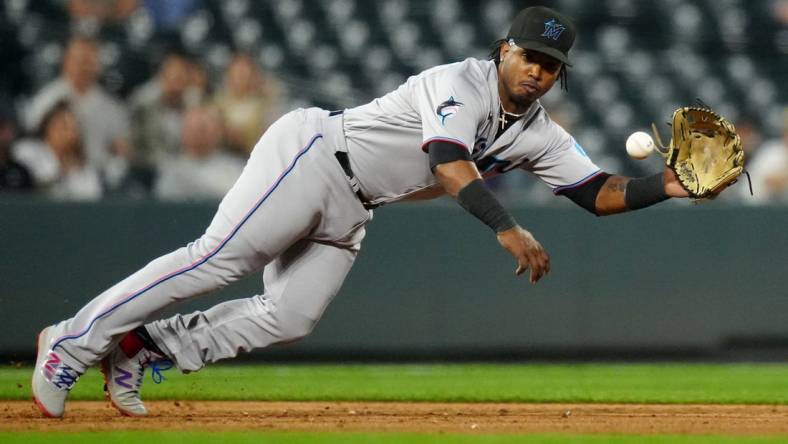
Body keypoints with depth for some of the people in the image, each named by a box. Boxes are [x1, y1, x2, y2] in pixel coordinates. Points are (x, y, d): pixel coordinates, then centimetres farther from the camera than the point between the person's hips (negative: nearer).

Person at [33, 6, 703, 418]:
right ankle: (73, 341, -14)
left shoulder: (538, 135, 6)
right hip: (312, 155, -9)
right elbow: (451, 167, -33)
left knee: (289, 317, -2)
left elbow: (600, 193, 6)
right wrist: (507, 230, -45)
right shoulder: (461, 86, -19)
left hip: (348, 211, 9)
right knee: (215, 260, -18)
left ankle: (141, 344, 6)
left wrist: (667, 187, -10)